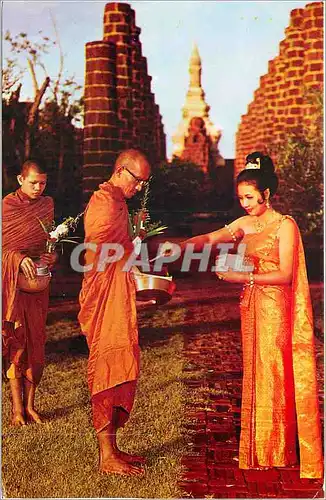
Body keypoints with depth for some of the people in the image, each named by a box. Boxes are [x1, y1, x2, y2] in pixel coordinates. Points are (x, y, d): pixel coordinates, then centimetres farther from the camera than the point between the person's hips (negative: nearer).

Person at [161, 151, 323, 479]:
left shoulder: (284, 225, -8)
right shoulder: (246, 224, 10)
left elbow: (285, 275, -14)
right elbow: (211, 239, 4)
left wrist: (244, 277, -20)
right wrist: (178, 246, -11)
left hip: (275, 310, -6)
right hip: (252, 309, 6)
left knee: (273, 376, 0)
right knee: (254, 375, 10)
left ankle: (279, 451, 15)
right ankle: (257, 450, 21)